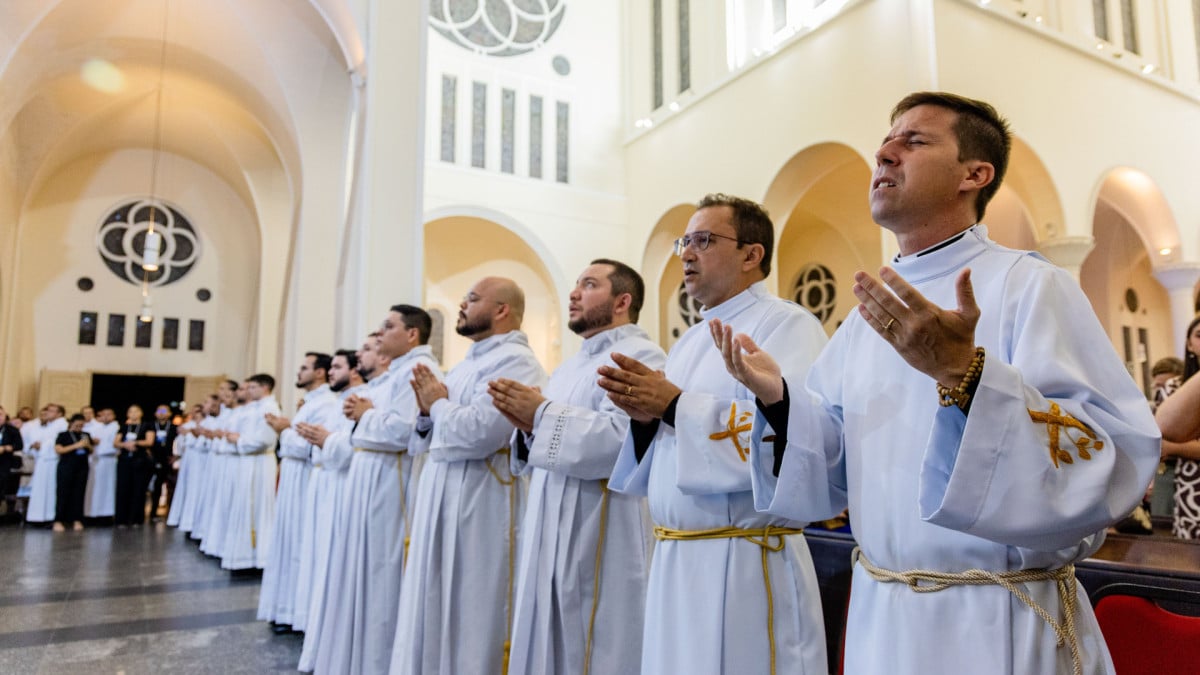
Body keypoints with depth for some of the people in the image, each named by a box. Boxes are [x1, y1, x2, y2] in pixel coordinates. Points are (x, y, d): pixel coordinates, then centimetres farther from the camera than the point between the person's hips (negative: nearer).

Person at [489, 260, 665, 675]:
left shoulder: (641, 357, -10)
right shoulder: (568, 368, 19)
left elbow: (623, 436, -25)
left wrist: (542, 414, -18)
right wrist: (526, 426, 0)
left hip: (602, 536, -9)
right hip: (550, 530, 9)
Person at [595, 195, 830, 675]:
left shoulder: (787, 325, -10)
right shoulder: (691, 340, 15)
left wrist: (676, 407, -21)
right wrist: (646, 417, -4)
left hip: (746, 565, -8)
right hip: (676, 559, 8)